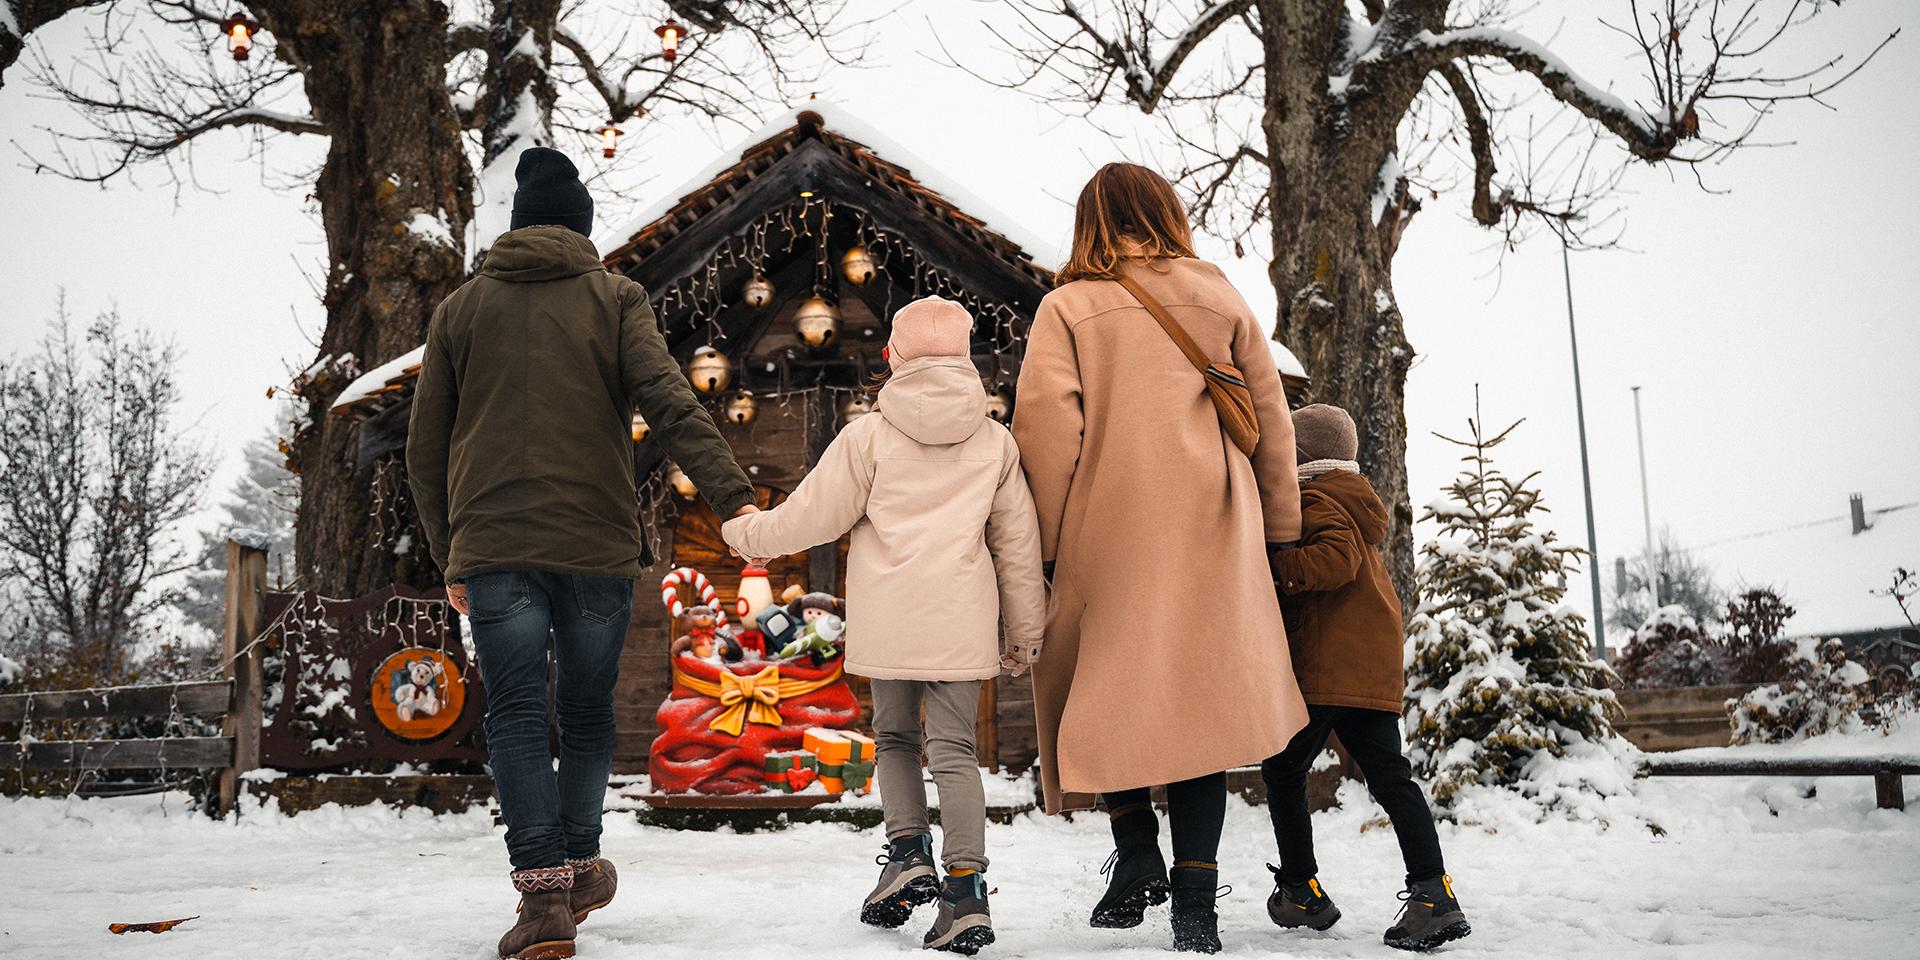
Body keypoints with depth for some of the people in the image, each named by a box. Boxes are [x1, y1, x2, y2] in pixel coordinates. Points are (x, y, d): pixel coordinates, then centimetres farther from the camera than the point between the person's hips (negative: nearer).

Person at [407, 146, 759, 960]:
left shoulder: (460, 308, 14)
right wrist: (732, 496, -17)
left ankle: (545, 891, -11)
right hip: (596, 542, 0)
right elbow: (669, 401, -10)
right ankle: (580, 868, 25)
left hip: (492, 545, 1)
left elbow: (425, 449, 14)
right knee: (587, 709, 14)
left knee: (515, 714, 0)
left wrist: (449, 556, 21)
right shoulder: (614, 298, 7)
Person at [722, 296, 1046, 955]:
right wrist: (1025, 631, 18)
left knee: (894, 738, 17)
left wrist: (748, 534, 21)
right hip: (962, 624, 1)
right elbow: (1017, 543, 10)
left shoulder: (869, 434, -1)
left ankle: (907, 849, 2)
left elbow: (814, 514, 3)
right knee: (953, 749, 3)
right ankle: (965, 888, -4)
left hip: (888, 623, -1)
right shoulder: (996, 441, 7)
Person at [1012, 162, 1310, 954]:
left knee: (1106, 685, 14)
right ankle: (1195, 896, 3)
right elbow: (1271, 421, 12)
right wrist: (1280, 529, 19)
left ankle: (1136, 853, 7)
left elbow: (1046, 429, -9)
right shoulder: (1221, 300, 11)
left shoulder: (1068, 307, 2)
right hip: (1210, 534, 2)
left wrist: (1047, 541, -3)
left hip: (1108, 531, -2)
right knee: (1200, 693, 4)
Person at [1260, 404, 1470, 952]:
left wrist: (1274, 566, -25)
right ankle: (1432, 893, -6)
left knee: (1283, 771, 3)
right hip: (1378, 667, 9)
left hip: (1325, 669, -9)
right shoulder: (1356, 504, 25)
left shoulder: (1317, 501, -5)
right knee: (1390, 778, 4)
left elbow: (1336, 557, -21)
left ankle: (1301, 891, 7)